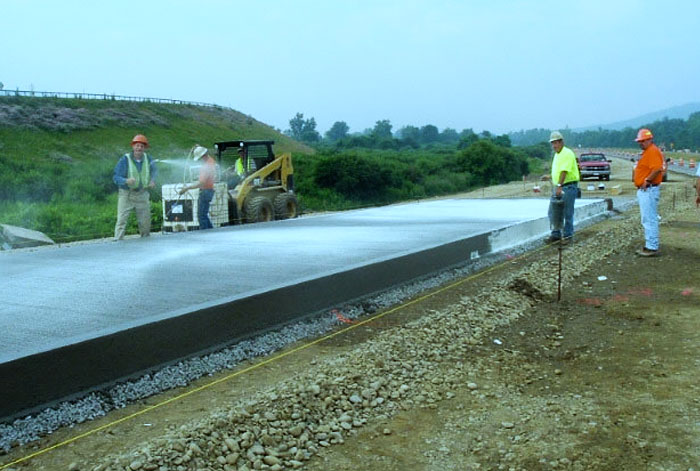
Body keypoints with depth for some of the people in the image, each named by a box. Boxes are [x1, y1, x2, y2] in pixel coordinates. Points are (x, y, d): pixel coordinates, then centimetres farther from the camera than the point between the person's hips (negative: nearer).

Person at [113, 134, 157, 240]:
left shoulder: (148, 159, 2)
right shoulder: (125, 160, -13)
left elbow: (153, 170, 24)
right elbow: (116, 177, -15)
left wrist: (152, 180, 5)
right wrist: (126, 181, -34)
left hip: (142, 194, 4)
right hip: (126, 194, -4)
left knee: (145, 219, 11)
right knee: (122, 219, -10)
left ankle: (145, 237, 30)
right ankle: (118, 240, -10)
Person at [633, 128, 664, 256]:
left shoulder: (653, 151, -14)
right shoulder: (646, 152, 19)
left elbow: (657, 169, -27)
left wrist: (647, 180, -19)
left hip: (649, 190, -11)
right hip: (643, 191, 11)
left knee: (650, 220, -9)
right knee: (647, 220, 15)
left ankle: (652, 247, -7)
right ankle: (649, 245, 23)